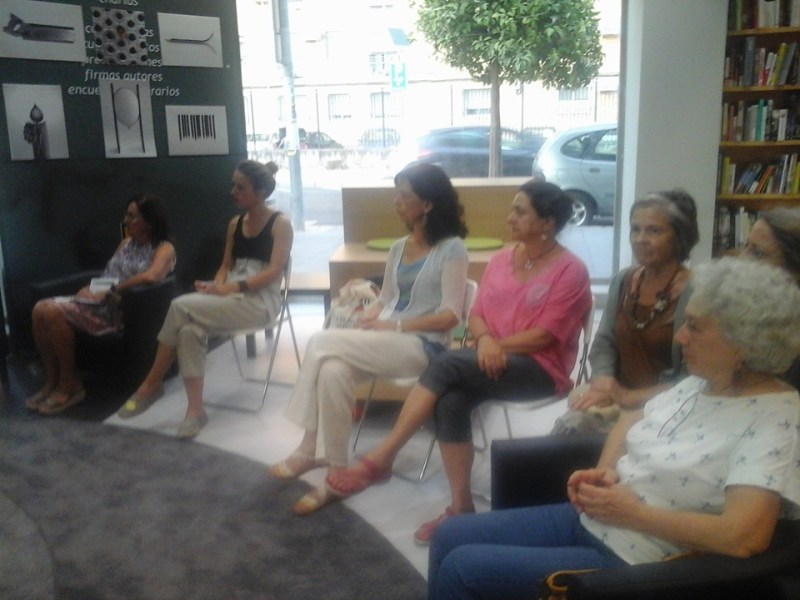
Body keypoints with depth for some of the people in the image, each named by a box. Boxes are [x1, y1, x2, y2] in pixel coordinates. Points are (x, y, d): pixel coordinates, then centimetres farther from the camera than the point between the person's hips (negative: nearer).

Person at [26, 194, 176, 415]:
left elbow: (151, 277, -26)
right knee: (41, 309, -15)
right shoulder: (126, 242, 20)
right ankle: (52, 381, -6)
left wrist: (109, 292, -20)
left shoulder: (164, 248, -6)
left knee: (55, 312, -26)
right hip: (101, 302, 8)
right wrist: (92, 289, -2)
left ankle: (69, 385, -13)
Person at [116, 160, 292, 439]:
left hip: (261, 301, -6)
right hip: (231, 297, 6)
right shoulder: (235, 224, 17)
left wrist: (230, 288, -22)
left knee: (181, 306, -26)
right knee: (190, 330, -29)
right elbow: (226, 266, 18)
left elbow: (274, 272, -13)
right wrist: (217, 287, -6)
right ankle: (195, 410, -23)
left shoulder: (280, 224, -2)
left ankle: (152, 384, -16)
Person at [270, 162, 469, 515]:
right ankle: (336, 473, -18)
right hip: (387, 342, 6)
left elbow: (451, 315, -11)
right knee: (334, 370, -27)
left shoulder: (451, 248, -4)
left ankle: (309, 451, -10)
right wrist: (367, 320, -4)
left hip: (423, 346, -6)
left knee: (323, 344, -24)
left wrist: (396, 326, -17)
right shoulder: (398, 248, 18)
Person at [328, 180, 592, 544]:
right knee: (451, 401, -28)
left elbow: (543, 336, -12)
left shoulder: (570, 270, -7)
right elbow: (476, 314, 9)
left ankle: (381, 457, -23)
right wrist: (484, 339, -13)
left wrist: (496, 344, -11)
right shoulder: (501, 259, 12)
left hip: (540, 369, -5)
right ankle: (460, 507, -18)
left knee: (446, 364, -29)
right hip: (494, 361, 6)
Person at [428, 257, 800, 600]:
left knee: (461, 568, -10)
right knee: (450, 538, 7)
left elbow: (745, 536, -29)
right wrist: (603, 472, 0)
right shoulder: (698, 384, 6)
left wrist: (634, 513, -19)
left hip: (630, 563, -8)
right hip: (590, 520, 9)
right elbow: (632, 420, 21)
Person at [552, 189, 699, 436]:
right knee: (570, 424, -25)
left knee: (572, 429, -26)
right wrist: (603, 381, -11)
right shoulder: (623, 280, 8)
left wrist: (631, 397, -20)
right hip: (617, 396, 5)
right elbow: (604, 341, 9)